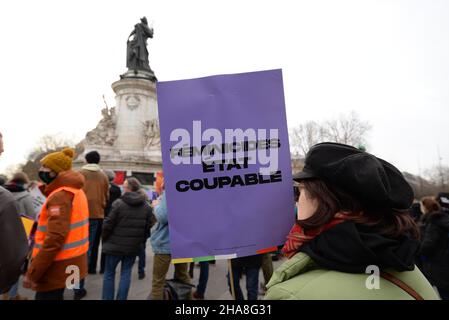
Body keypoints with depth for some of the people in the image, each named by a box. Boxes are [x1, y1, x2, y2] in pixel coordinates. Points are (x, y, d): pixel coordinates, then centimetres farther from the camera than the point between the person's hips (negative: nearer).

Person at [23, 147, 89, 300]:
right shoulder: (75, 191, 9)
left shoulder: (60, 196, -21)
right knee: (55, 296, 24)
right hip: (70, 264, 9)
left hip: (58, 266, -9)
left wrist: (32, 273, -22)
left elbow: (55, 237, -27)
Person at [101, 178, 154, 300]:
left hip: (115, 245, -3)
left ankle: (107, 298, 21)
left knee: (109, 273, 13)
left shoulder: (118, 203, -14)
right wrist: (141, 240, 14)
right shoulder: (147, 207, -2)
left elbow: (108, 225, -10)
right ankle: (121, 298, 19)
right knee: (126, 273, 14)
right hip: (133, 247, 3)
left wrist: (104, 239, 8)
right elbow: (149, 227, 0)